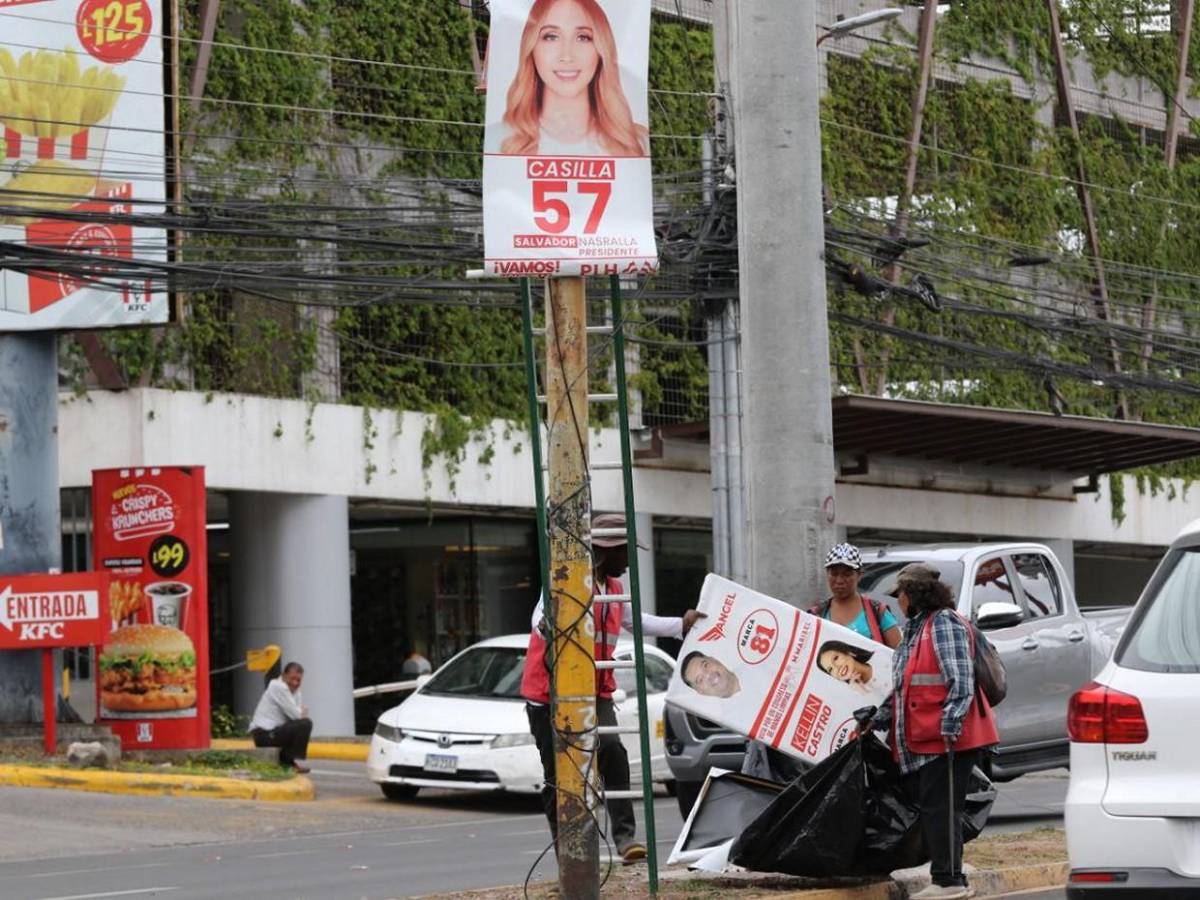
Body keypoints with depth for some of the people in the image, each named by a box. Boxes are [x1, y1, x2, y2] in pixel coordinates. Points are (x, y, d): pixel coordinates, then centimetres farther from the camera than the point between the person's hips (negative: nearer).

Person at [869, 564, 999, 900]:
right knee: (930, 809, 9)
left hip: (946, 738, -10)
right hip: (920, 740, 10)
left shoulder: (944, 623, -10)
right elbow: (903, 687, 26)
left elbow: (961, 681, -18)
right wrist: (879, 718, 21)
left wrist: (951, 724, -23)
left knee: (939, 808, -9)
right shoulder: (914, 630, 21)